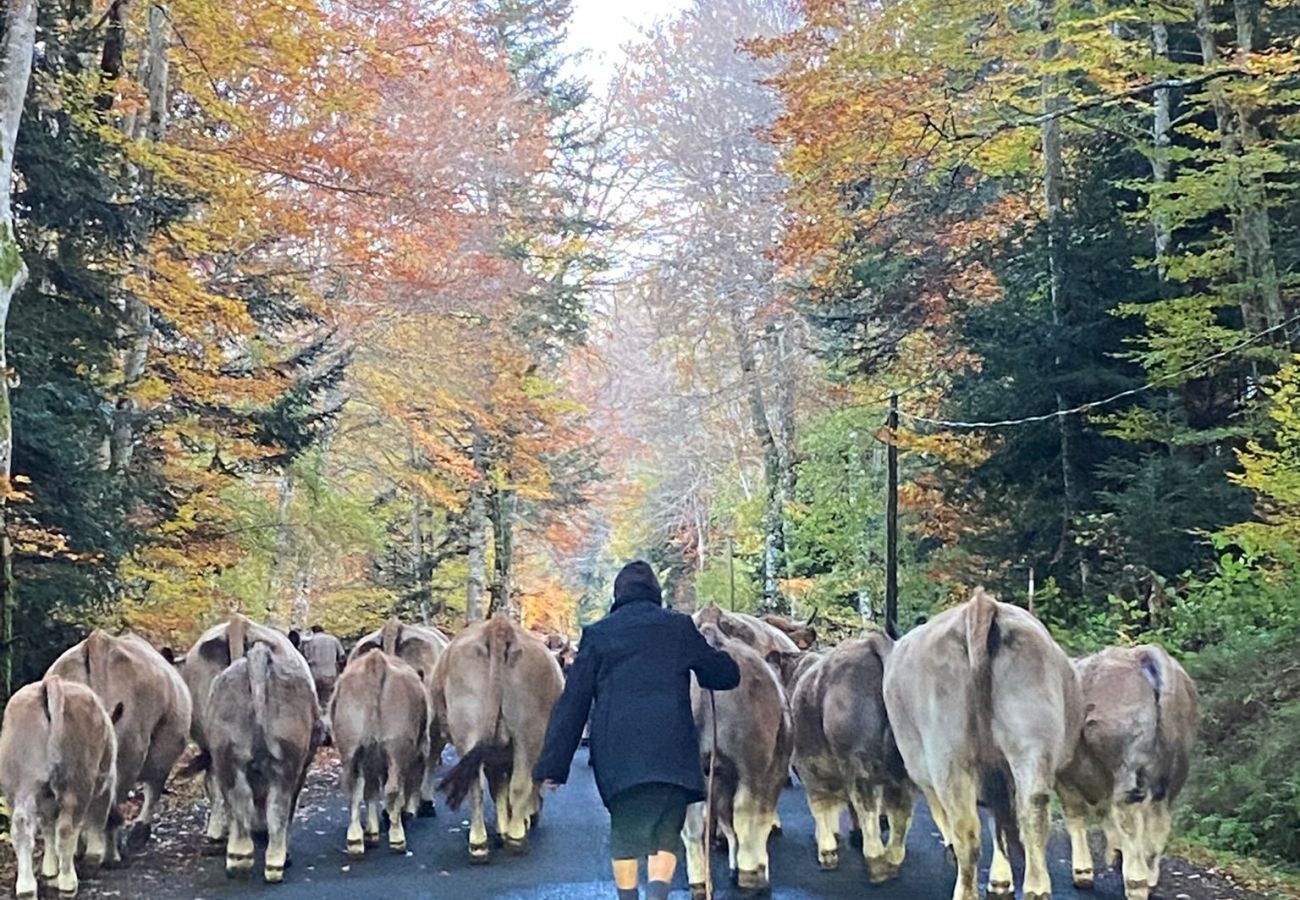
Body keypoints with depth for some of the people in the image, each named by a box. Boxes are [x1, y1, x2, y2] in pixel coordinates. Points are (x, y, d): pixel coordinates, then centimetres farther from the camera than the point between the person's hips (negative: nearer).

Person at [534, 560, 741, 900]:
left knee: (624, 830, 14)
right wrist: (706, 654, 38)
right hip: (670, 748, -1)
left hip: (615, 752, 1)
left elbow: (572, 703, 8)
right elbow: (725, 675, 15)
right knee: (666, 833, 4)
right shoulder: (679, 626, 9)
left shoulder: (597, 634, 11)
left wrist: (553, 764, 8)